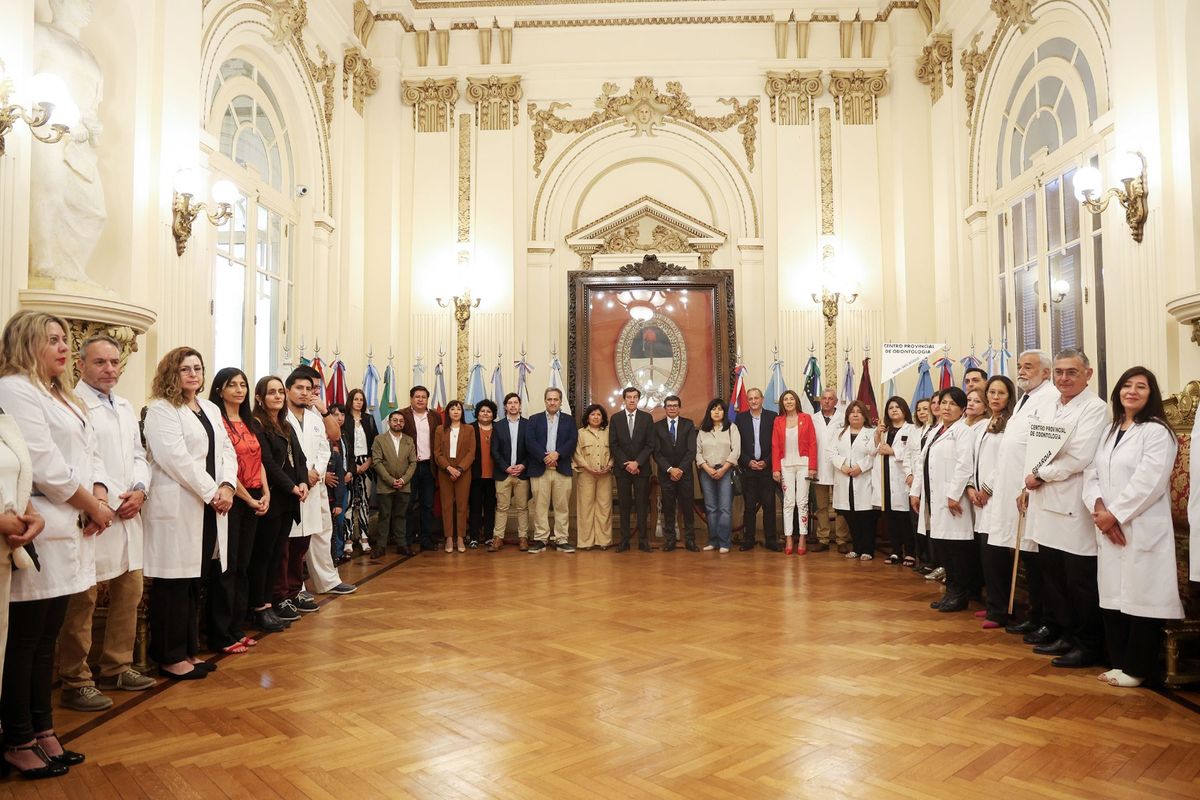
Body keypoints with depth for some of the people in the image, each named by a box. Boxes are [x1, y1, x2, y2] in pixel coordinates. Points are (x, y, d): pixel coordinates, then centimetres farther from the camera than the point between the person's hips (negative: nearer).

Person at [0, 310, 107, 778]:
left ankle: (42, 732, 24)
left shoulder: (61, 396, 19)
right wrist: (91, 506, -9)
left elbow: (89, 453, 16)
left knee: (46, 640, 14)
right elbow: (44, 465, -17)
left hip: (68, 533, 9)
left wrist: (99, 496, -2)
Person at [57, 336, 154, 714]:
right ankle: (75, 682, 10)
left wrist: (139, 491, 1)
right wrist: (111, 500, -16)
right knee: (82, 600, -1)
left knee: (129, 590, 14)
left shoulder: (126, 408, 17)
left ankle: (117, 666, 27)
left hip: (129, 514, 8)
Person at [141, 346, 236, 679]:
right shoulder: (161, 409, -6)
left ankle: (189, 650, 22)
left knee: (196, 581, 12)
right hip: (177, 508, -7)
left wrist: (227, 485, -5)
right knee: (175, 583, 0)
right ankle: (170, 658, 10)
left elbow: (228, 451, 12)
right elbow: (176, 458, -16)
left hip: (210, 508, 7)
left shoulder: (211, 409, 17)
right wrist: (211, 492, -16)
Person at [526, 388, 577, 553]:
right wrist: (544, 457, -15)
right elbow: (530, 442, -2)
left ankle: (561, 540, 8)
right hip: (539, 469, -1)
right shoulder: (534, 420, 10)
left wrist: (557, 453, -15)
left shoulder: (569, 421, 13)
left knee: (562, 506, 2)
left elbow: (572, 441, 0)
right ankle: (540, 539, 6)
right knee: (540, 506, 0)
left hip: (562, 469, 1)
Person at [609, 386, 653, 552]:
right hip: (621, 468, 0)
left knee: (642, 504, 1)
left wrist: (637, 462, -11)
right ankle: (624, 540, 6)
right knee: (624, 505, 2)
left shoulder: (647, 418, 4)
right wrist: (626, 463, -9)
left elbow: (650, 444, -1)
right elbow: (613, 445, 1)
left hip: (641, 468, 0)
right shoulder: (615, 419, 6)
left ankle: (643, 540, 5)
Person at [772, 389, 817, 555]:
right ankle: (788, 539, 8)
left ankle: (802, 539, 8)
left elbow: (812, 443, -1)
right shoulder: (778, 421, 5)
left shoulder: (806, 418, 1)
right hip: (786, 465, 1)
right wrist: (775, 468, -3)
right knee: (788, 502, 4)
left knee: (802, 501, 2)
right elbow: (775, 446, 3)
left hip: (803, 464, -1)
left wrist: (812, 466, -7)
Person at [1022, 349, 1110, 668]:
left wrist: (1040, 476, -9)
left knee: (1080, 582, 1)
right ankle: (1067, 635, 27)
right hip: (1047, 506, 7)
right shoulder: (1047, 410, 16)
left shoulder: (1095, 408, -8)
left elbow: (1079, 458, -17)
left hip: (1075, 509, -7)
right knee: (1053, 577, 14)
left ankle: (1089, 645, 15)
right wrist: (1030, 486, 3)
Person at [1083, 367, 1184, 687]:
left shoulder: (1157, 431, -5)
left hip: (1143, 530, -6)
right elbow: (1091, 474, 10)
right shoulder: (1109, 432, 17)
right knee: (1112, 597, 9)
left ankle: (1137, 668, 10)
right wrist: (1099, 508, -7)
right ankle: (1119, 662, 21)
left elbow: (1148, 482, -15)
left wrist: (1115, 515, -12)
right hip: (1109, 529, 6)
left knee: (1140, 599, -2)